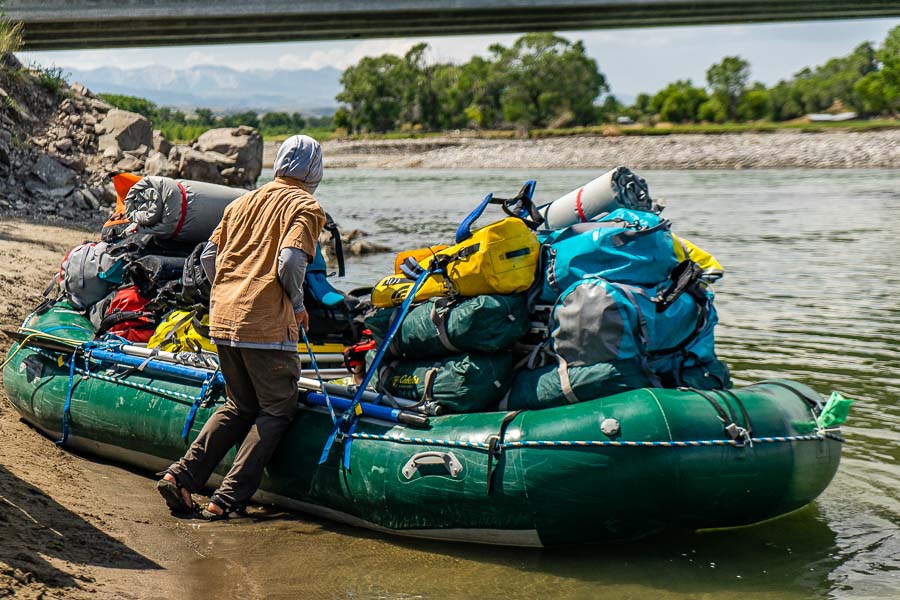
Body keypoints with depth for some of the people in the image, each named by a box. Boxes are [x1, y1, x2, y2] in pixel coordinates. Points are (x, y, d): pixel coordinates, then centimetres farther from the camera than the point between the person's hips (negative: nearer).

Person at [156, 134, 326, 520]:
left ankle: (181, 476, 9)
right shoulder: (305, 206, -3)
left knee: (239, 406, 21)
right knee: (277, 412, 7)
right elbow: (290, 261, -17)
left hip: (222, 320, 7)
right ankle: (228, 499, -1)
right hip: (266, 325, -7)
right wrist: (298, 305, -1)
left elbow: (209, 256, 15)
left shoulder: (242, 203, 17)